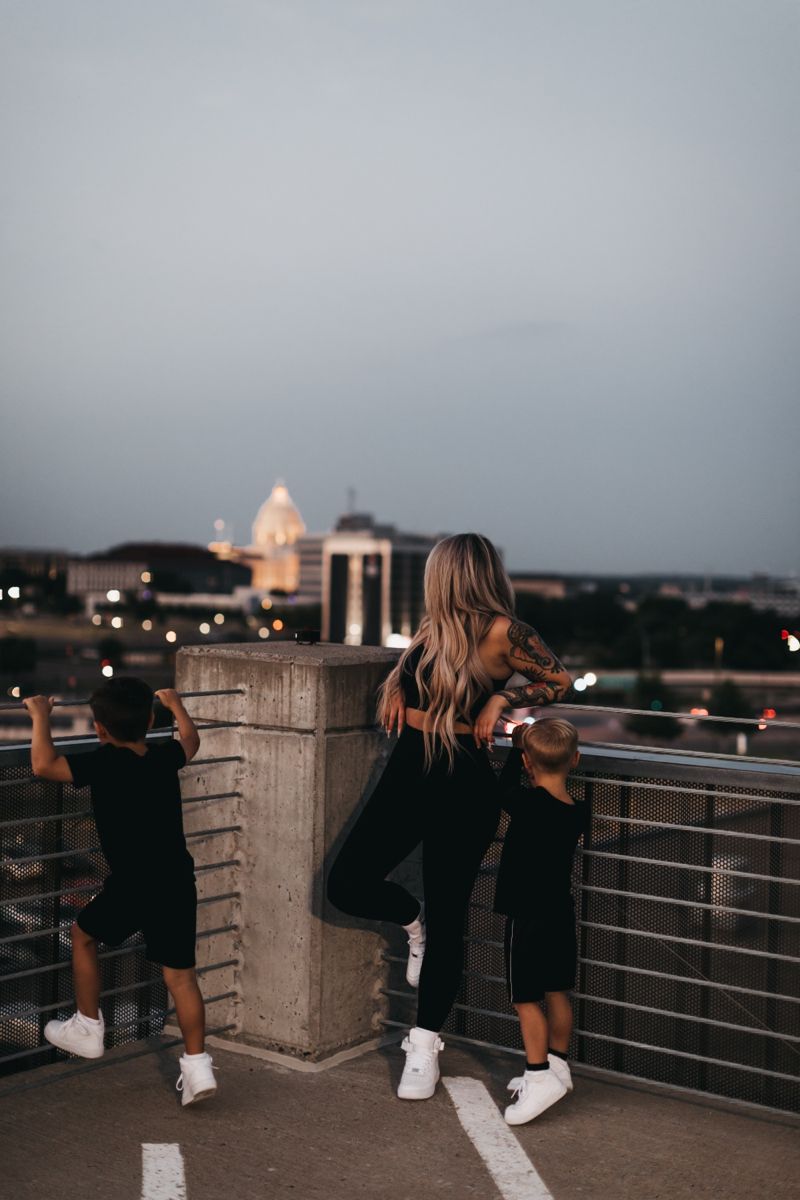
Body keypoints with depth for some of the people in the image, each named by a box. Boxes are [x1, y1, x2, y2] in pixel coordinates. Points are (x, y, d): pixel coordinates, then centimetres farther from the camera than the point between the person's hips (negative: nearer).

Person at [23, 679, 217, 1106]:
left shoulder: (103, 763, -12)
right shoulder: (165, 757, 5)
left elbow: (43, 765, -15)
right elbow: (191, 740, 28)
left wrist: (41, 717, -1)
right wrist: (176, 704, 45)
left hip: (131, 887, -5)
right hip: (177, 882, 5)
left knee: (82, 935, 22)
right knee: (180, 973, 11)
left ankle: (88, 1030, 29)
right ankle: (197, 1067, 9)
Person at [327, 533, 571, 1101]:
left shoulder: (503, 634, -10)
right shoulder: (432, 628, 9)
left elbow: (560, 680, 0)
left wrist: (502, 698, -11)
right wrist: (398, 688, 9)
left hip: (463, 785, -6)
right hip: (407, 773, 6)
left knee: (445, 920, 2)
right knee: (347, 884, -3)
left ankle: (425, 1046, 16)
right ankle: (413, 922, 29)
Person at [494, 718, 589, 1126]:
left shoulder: (528, 804, -22)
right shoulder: (577, 812, -3)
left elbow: (504, 787, -2)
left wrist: (516, 746, 10)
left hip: (527, 917, -7)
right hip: (561, 912, 7)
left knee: (526, 999, 2)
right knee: (557, 993, 17)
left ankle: (539, 1078, 4)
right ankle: (557, 1067, 29)